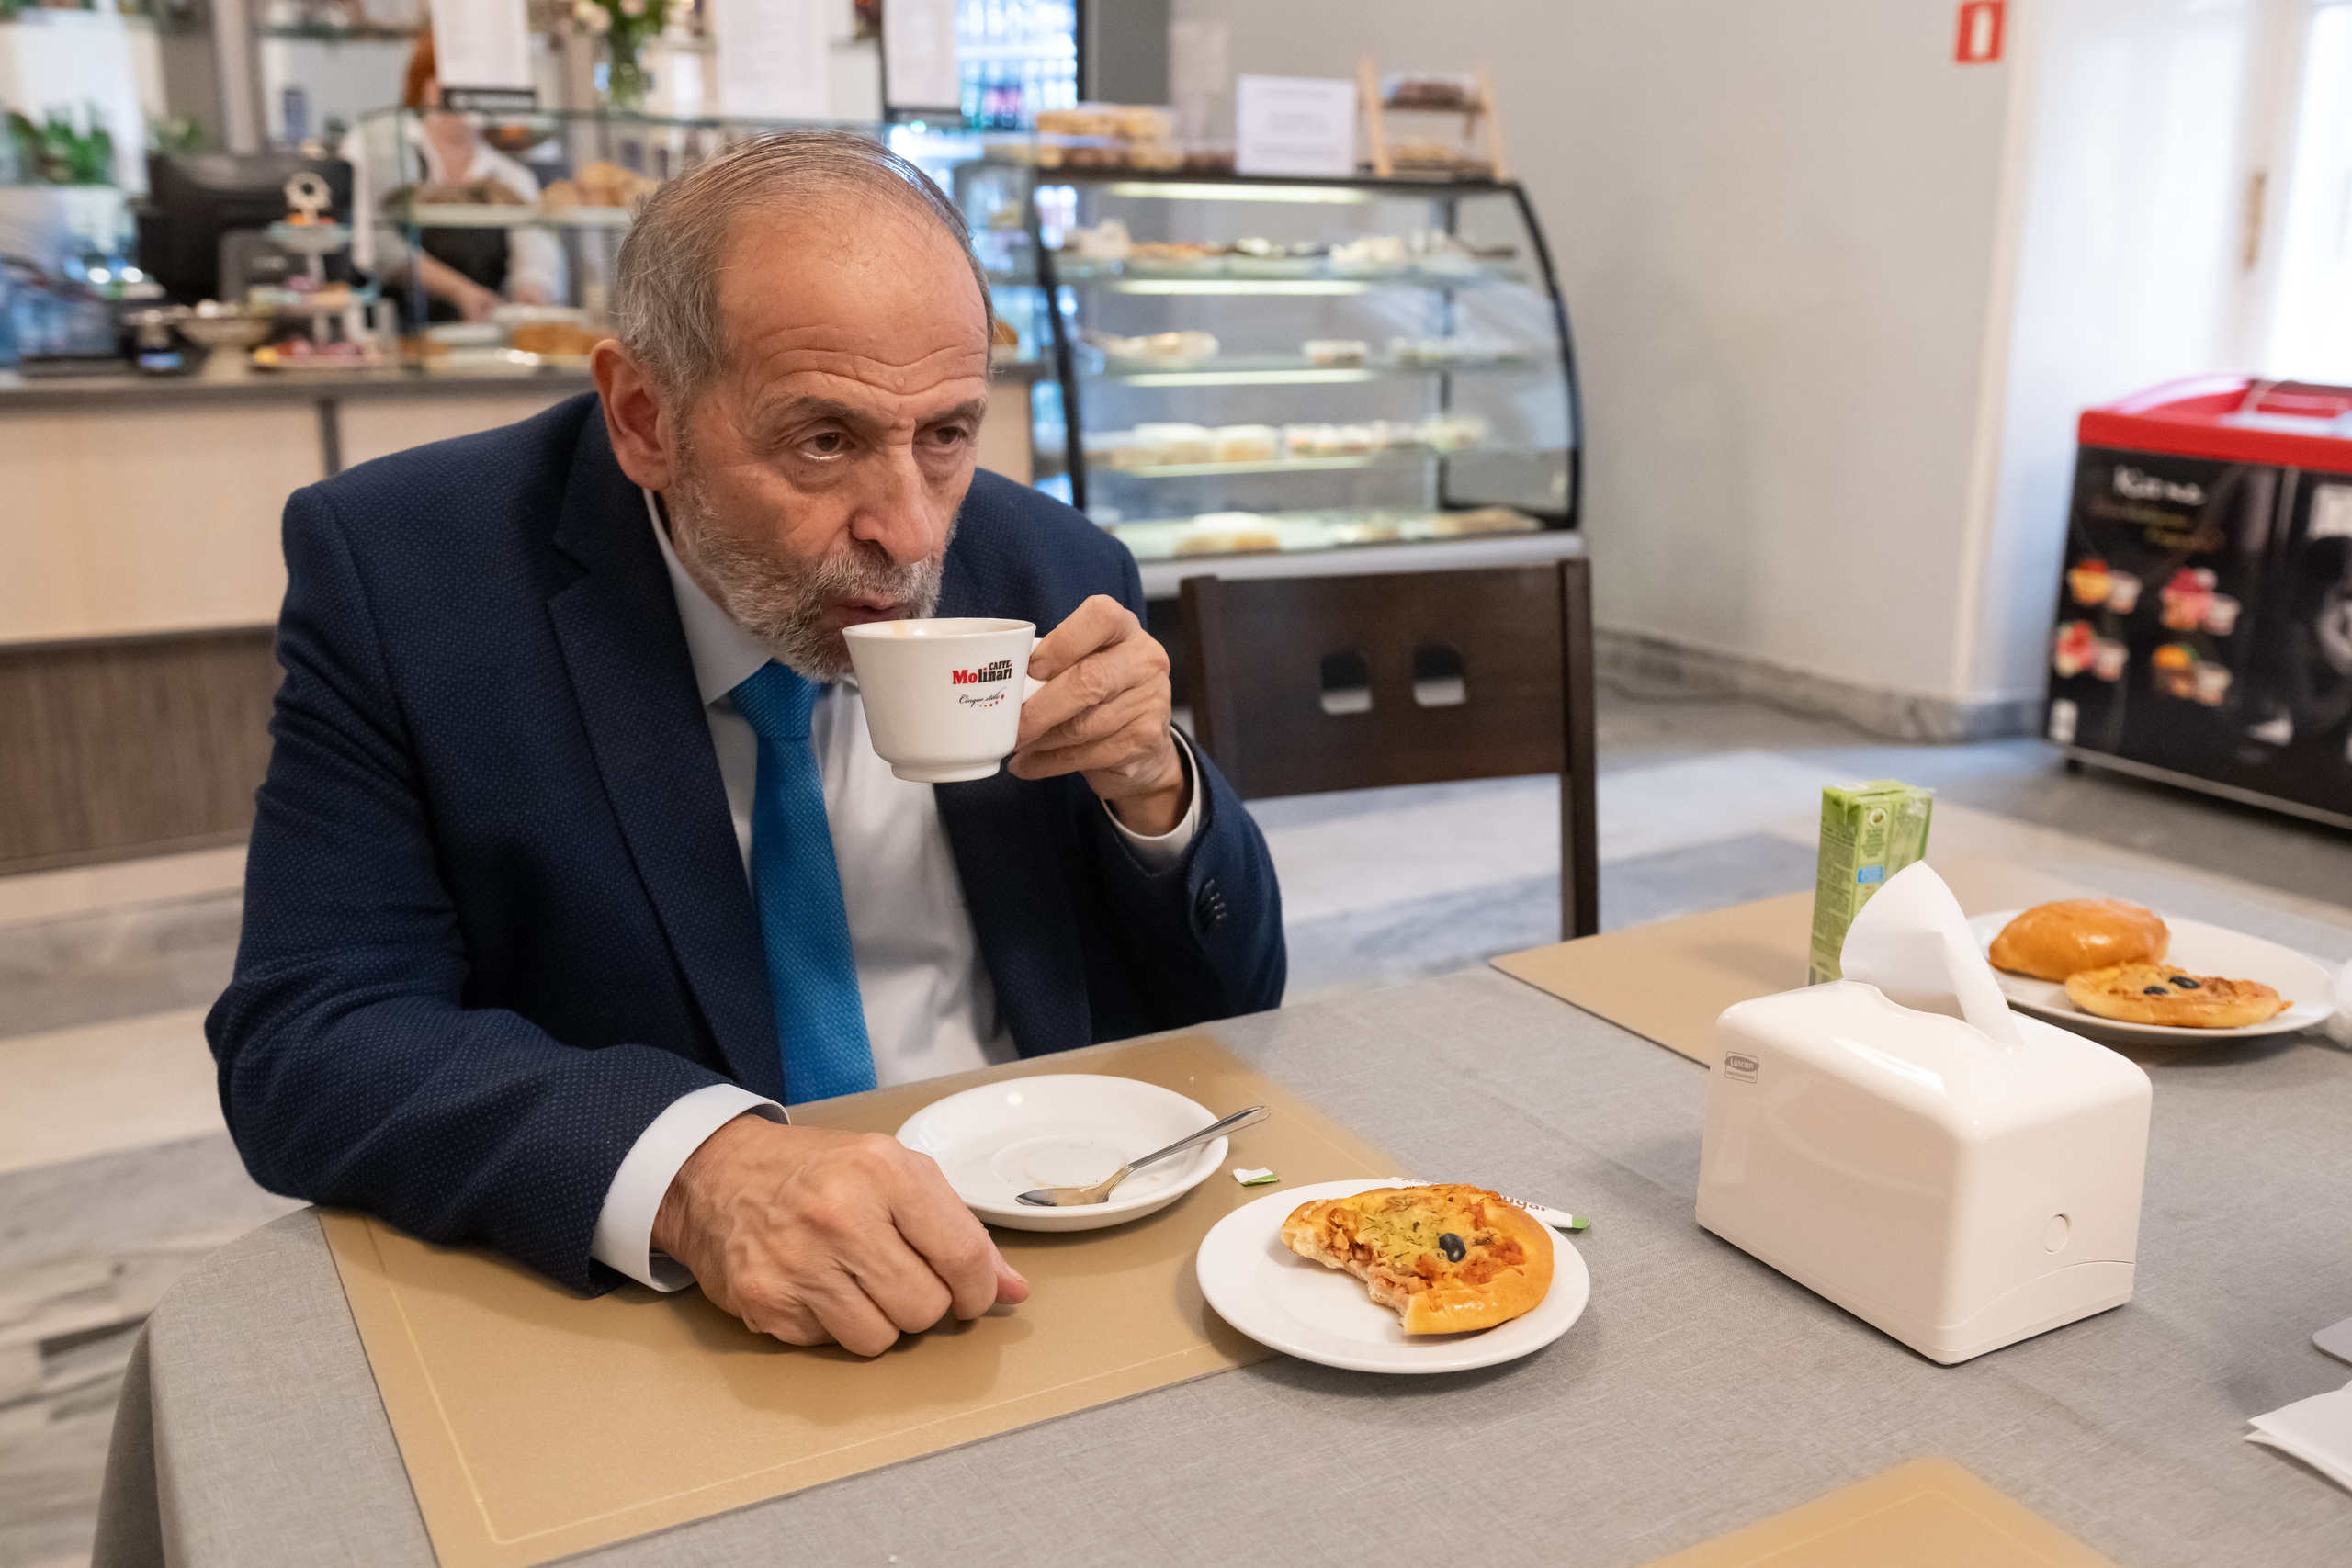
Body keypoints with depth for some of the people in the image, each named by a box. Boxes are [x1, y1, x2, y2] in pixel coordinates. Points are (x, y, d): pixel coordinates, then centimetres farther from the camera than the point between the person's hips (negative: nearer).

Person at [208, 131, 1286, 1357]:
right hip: (623, 1313, 0)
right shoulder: (400, 573, -10)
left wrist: (1153, 792, -17)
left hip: (1029, 1277, 1)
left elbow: (1221, 1013, 4)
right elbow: (306, 1043, -15)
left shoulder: (1049, 576, -3)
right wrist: (692, 1167, -32)